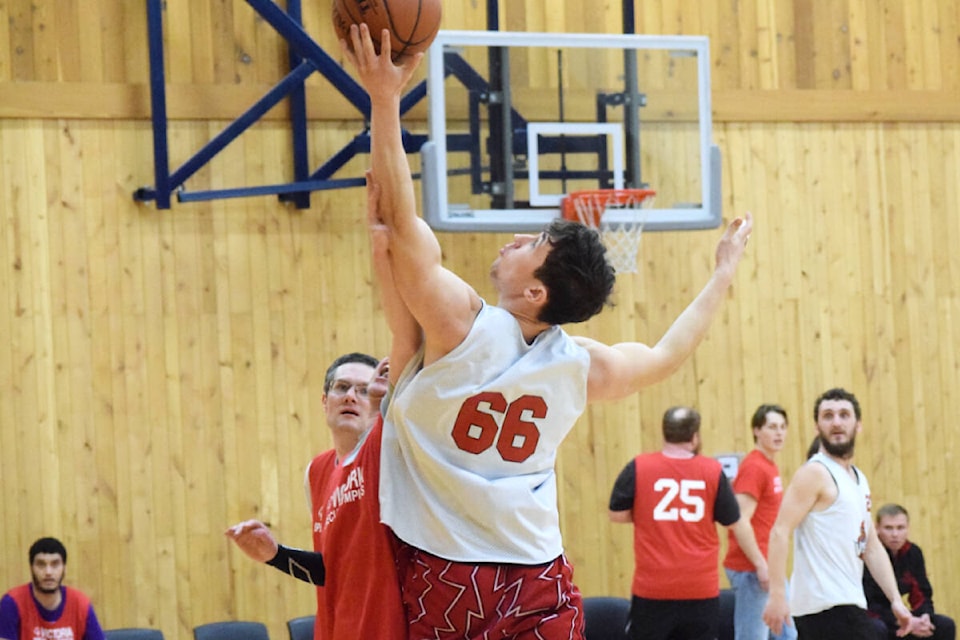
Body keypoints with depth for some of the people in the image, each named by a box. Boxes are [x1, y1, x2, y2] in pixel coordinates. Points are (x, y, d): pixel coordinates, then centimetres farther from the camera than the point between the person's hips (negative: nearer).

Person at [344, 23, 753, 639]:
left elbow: (401, 219, -16)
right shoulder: (583, 367, 1)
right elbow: (667, 355, 20)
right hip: (538, 585, 4)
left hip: (443, 577, -3)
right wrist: (725, 271, 31)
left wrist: (385, 102, -13)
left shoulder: (461, 322, -13)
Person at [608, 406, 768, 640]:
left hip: (652, 588, -1)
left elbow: (617, 514, 0)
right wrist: (760, 563, 18)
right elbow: (737, 524, 6)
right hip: (702, 589, 1)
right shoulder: (713, 471, -1)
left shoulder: (638, 468, -4)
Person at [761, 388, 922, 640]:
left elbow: (872, 548, 21)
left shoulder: (859, 480, 18)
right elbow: (780, 533, -18)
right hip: (830, 607, -9)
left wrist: (895, 601, 13)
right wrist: (778, 595, -27)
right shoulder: (815, 474, -10)